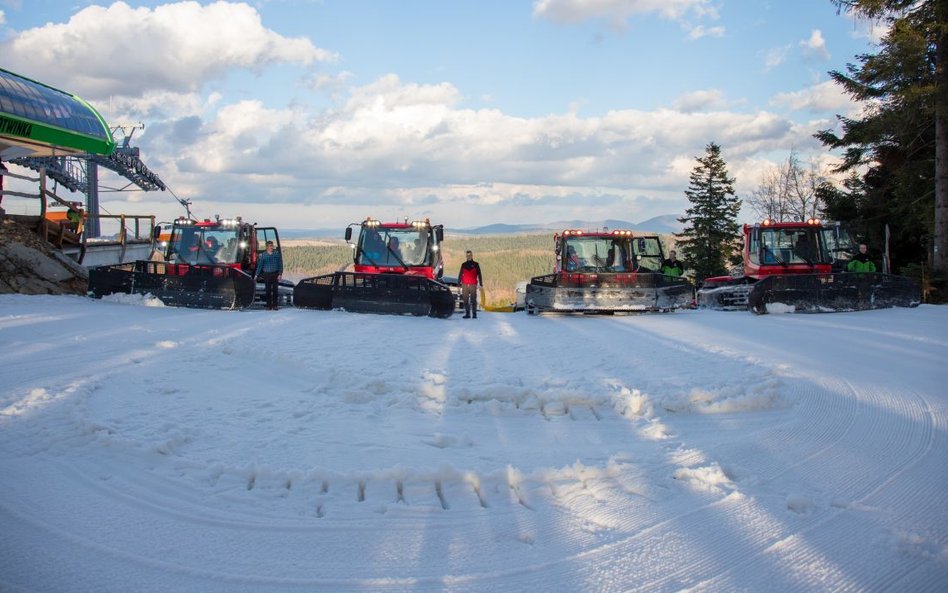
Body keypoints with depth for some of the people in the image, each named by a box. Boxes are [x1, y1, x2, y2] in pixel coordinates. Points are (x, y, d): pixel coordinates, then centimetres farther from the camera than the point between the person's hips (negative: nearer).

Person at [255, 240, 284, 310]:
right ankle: (269, 305, 7)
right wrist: (257, 274, 3)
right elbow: (260, 265, 7)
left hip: (275, 274, 0)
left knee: (275, 290, 0)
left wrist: (280, 274, -4)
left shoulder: (277, 254, 5)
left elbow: (280, 264, 4)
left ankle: (274, 305, 7)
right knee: (268, 290, 1)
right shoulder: (263, 255, 5)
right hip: (267, 274, 0)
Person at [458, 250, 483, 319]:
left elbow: (479, 275, 6)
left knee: (473, 300, -6)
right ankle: (467, 314, 2)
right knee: (465, 300, -1)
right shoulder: (463, 265, 13)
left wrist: (481, 284, -1)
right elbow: (460, 275, 14)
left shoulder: (476, 264, 8)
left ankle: (474, 314, -4)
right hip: (465, 285, 2)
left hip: (473, 285, -2)